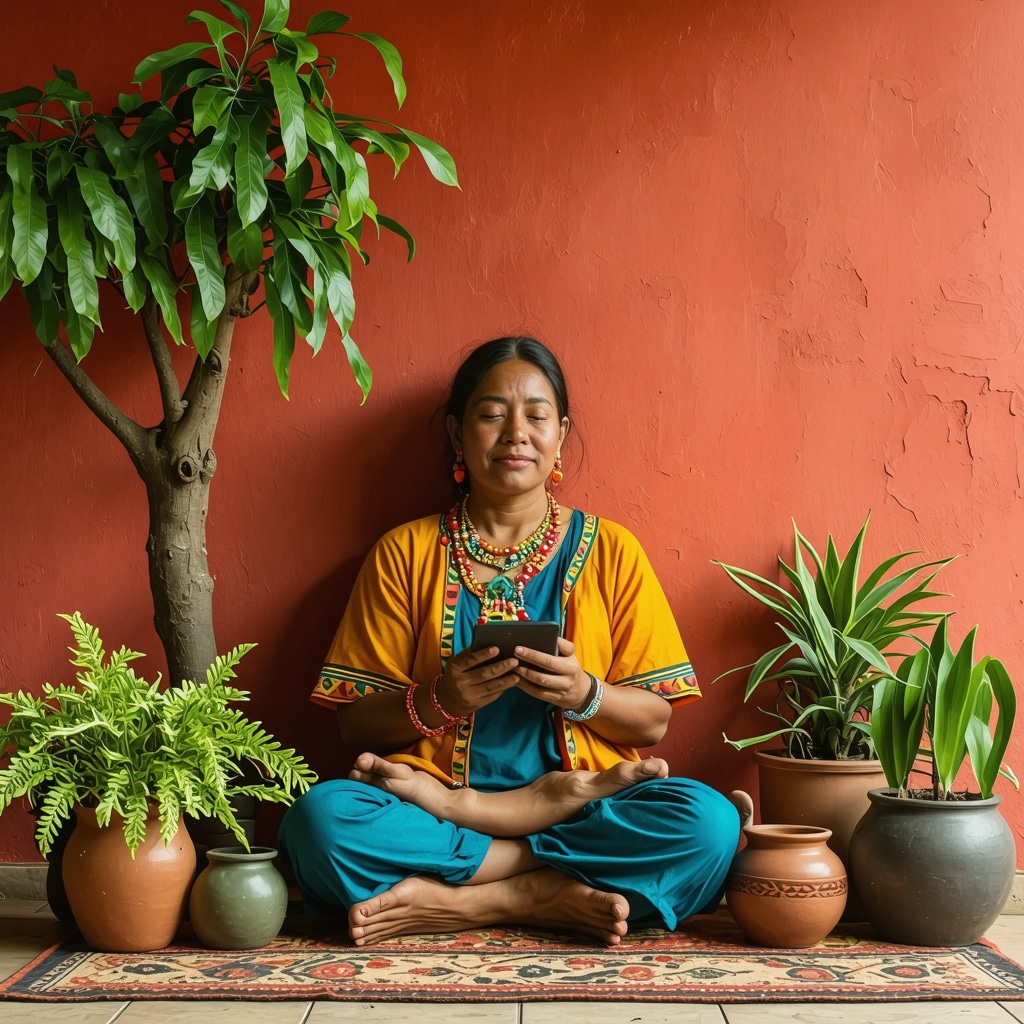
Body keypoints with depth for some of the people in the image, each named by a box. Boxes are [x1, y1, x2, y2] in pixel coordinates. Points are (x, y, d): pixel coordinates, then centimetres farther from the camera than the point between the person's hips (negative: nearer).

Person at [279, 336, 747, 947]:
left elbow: (654, 721, 7)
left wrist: (584, 695, -14)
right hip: (432, 790, 0)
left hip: (589, 794, 1)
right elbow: (355, 723, 4)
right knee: (320, 820, -32)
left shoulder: (610, 551, 10)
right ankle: (562, 896, -22)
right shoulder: (404, 554, 9)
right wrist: (437, 701, -15)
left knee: (710, 822, -30)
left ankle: (464, 903, -21)